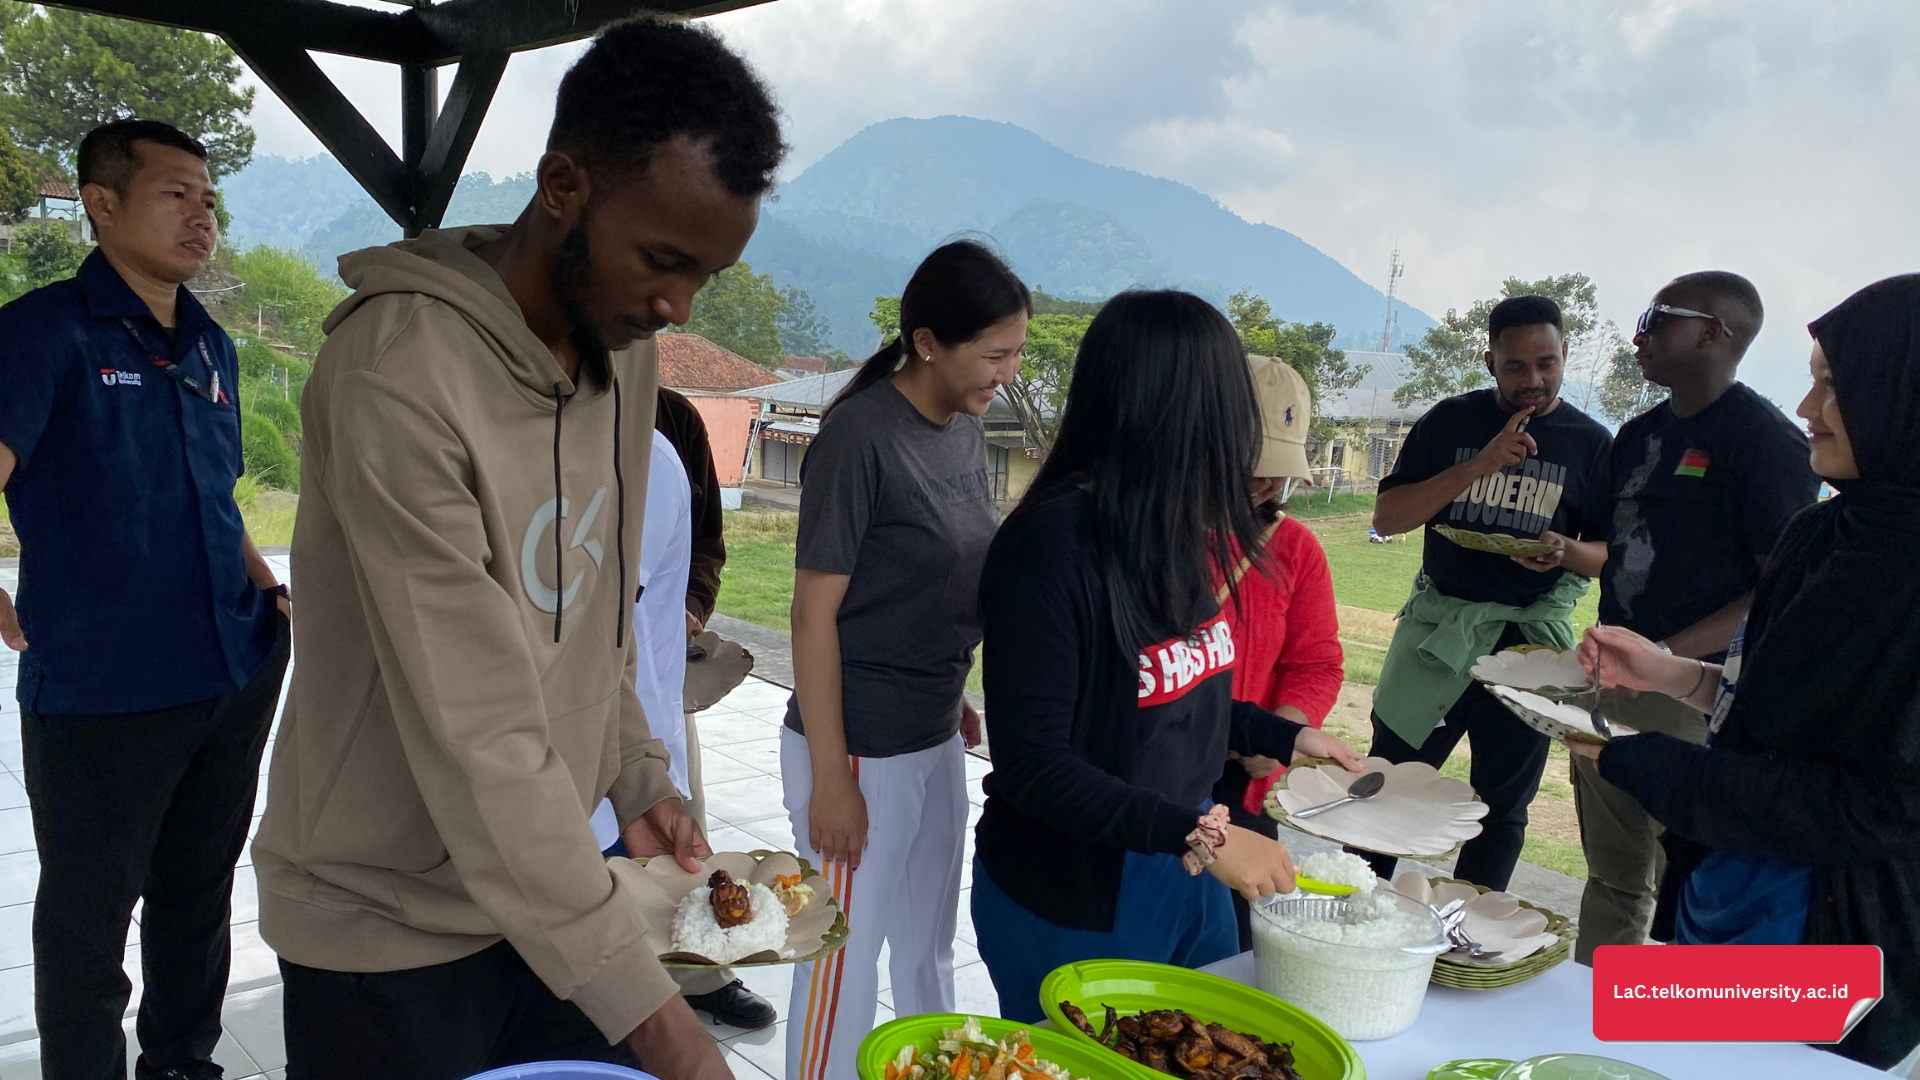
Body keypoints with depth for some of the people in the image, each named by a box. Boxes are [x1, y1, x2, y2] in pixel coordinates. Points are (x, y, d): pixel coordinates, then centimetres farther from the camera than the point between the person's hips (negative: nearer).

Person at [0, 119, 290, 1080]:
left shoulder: (212, 348, 11)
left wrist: (274, 595, 8)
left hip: (236, 677, 6)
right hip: (102, 696, -6)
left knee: (198, 900, 20)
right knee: (87, 921, 10)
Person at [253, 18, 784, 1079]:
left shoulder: (624, 344, 0)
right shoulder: (400, 375, -26)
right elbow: (476, 739, -29)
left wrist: (637, 777, 1)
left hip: (550, 880, 7)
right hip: (391, 926, -6)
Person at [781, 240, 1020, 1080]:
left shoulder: (966, 427, 4)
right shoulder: (860, 436, -18)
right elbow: (814, 614, -16)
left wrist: (954, 698, 15)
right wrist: (829, 776, -16)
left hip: (937, 740, 7)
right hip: (859, 748, -7)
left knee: (930, 949, 21)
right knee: (845, 965, 7)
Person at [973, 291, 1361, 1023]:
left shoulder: (1183, 527, 0)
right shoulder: (1053, 543, -24)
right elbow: (1031, 764, -25)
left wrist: (1286, 737, 17)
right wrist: (1204, 836, -27)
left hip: (1186, 876, 8)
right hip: (1072, 901, -8)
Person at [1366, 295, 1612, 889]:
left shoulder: (1591, 443, 2)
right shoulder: (1450, 422, 2)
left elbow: (1614, 552, 5)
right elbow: (1386, 517, -6)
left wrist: (1567, 552, -18)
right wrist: (1477, 467, -17)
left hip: (1531, 636, 0)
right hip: (1437, 626, 0)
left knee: (1503, 804, 10)